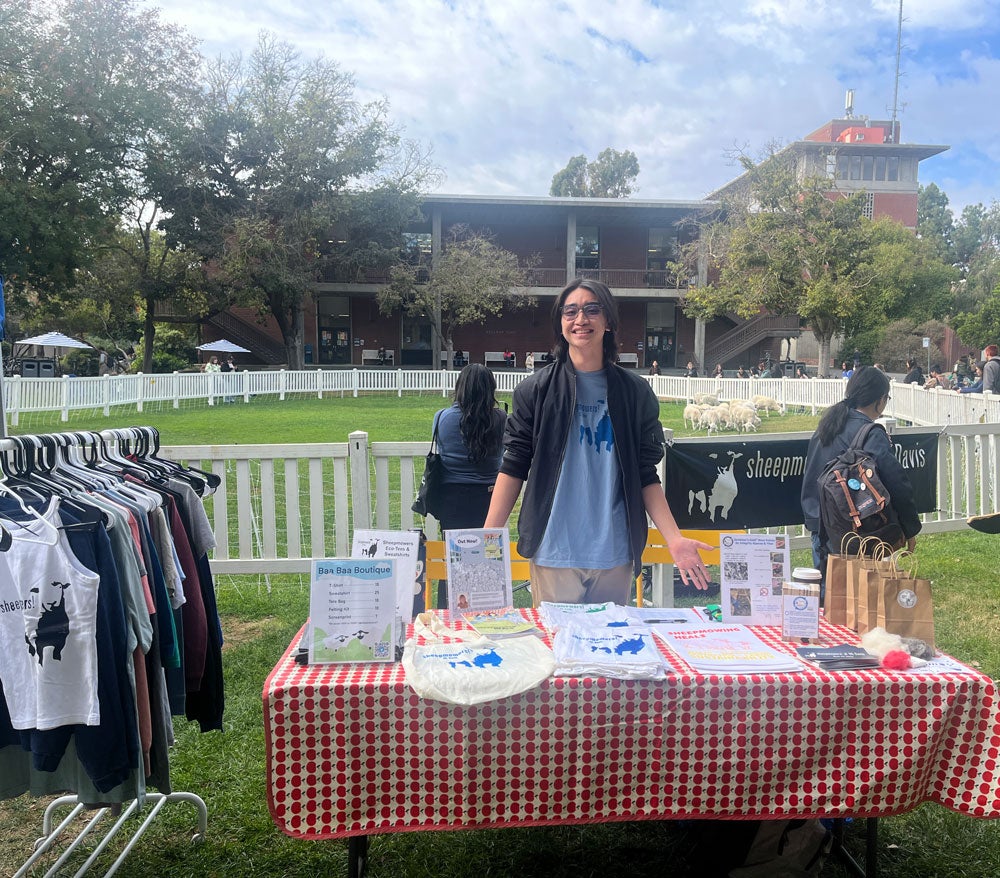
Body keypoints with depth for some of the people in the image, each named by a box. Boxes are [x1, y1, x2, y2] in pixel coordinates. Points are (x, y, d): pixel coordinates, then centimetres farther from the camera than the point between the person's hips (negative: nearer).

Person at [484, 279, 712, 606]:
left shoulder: (635, 392, 4)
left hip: (615, 555, 2)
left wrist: (674, 539, -4)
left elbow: (646, 476, 6)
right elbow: (513, 468, 0)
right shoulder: (536, 390, 1)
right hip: (553, 554, -1)